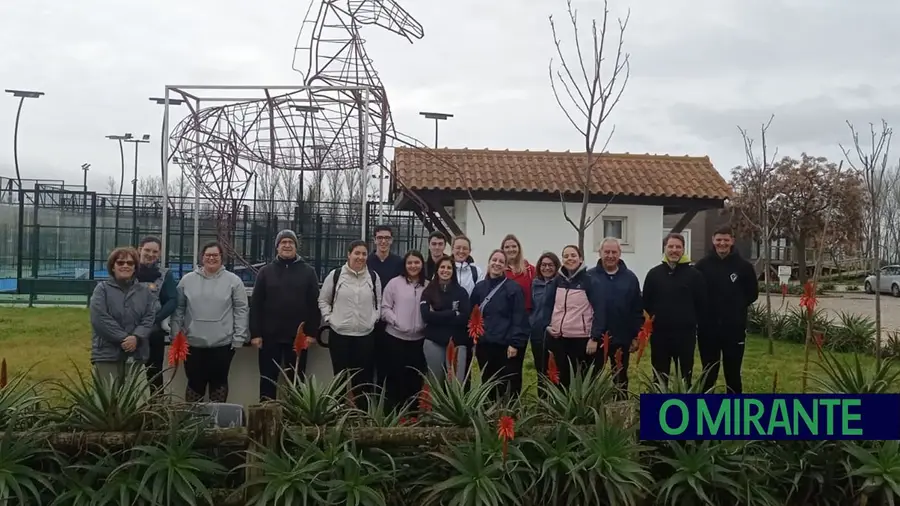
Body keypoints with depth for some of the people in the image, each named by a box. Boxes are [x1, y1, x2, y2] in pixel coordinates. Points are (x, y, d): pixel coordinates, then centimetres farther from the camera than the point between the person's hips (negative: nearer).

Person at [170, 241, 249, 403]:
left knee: (219, 382, 10)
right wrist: (176, 336, 5)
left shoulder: (233, 280, -1)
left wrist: (239, 338, -6)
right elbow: (178, 309, 8)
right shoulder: (187, 280, 5)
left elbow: (241, 310, -2)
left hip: (223, 343, -1)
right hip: (193, 343, 1)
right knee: (195, 382, 10)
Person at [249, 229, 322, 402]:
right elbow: (255, 305, 2)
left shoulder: (308, 271, 2)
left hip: (298, 337, 0)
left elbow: (314, 304, 0)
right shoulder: (265, 271, 4)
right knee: (268, 380, 8)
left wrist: (311, 332, -6)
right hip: (270, 336, 1)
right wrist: (255, 333, -5)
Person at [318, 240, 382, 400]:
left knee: (362, 378, 7)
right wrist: (329, 319, -3)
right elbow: (323, 300, 7)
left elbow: (378, 301, 14)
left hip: (365, 335, 1)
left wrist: (374, 319, 1)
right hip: (339, 334, -1)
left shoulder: (373, 277, 4)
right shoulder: (335, 275, -2)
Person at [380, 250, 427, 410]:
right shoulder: (394, 283, -2)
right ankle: (392, 410, 17)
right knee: (395, 375, 5)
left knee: (415, 376, 10)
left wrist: (426, 324, -8)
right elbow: (385, 308, -4)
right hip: (395, 337, -2)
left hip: (418, 339, 2)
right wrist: (396, 322, -15)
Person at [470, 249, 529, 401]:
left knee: (508, 387, -4)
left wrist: (515, 343, -14)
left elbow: (519, 319, -9)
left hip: (507, 345, -5)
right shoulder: (479, 287, 10)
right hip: (484, 345, 5)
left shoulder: (513, 288, -4)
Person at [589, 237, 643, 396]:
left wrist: (636, 336, 1)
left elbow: (637, 310, 4)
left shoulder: (630, 278, 3)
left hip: (622, 339, 2)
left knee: (621, 379, 13)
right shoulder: (590, 276, -3)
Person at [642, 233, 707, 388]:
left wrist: (692, 323, 0)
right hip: (659, 334, 2)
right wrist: (653, 322, 1)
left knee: (685, 378, 8)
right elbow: (646, 303, 5)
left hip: (685, 334, -1)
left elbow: (701, 304, 1)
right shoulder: (654, 274, 4)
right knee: (659, 378, 10)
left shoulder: (694, 274, -1)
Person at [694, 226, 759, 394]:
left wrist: (738, 306, 1)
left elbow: (753, 293, 7)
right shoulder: (703, 265, -1)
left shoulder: (743, 266, -2)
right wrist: (702, 309, -4)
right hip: (707, 328, 1)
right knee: (708, 373, 11)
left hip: (734, 328, 0)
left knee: (733, 373, 9)